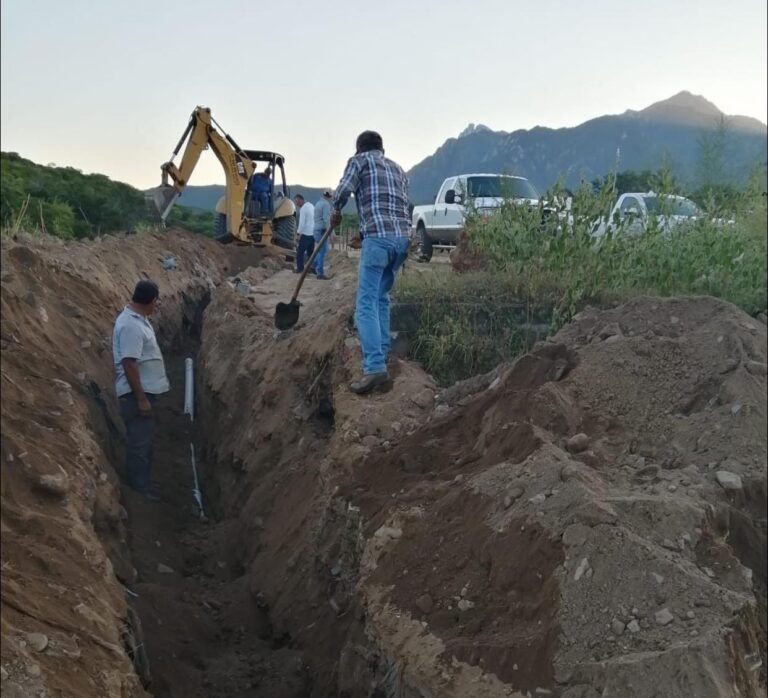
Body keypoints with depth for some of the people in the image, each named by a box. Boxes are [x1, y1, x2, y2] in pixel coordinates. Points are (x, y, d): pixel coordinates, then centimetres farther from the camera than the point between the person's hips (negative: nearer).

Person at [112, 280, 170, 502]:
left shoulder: (137, 318, 9)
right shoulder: (131, 325, -23)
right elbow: (129, 364, -26)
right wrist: (141, 399, -24)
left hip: (145, 390, 10)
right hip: (136, 393, -10)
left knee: (144, 440, 17)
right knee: (139, 442, -2)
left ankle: (142, 485, 26)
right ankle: (140, 490, 7)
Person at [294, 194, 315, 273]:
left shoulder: (303, 209, -13)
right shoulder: (311, 206, 12)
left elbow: (302, 223, -16)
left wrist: (299, 233, -6)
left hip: (306, 234, -8)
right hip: (313, 233, 8)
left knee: (300, 251, -1)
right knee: (311, 252, 12)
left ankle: (300, 268, -2)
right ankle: (314, 268, 11)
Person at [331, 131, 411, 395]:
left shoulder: (359, 160, 11)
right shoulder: (397, 168, 28)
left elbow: (343, 191, -4)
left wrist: (336, 212, 17)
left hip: (378, 237, -6)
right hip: (403, 237, 7)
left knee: (367, 302, -9)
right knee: (381, 297, 21)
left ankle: (375, 367, -21)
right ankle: (381, 353, 21)